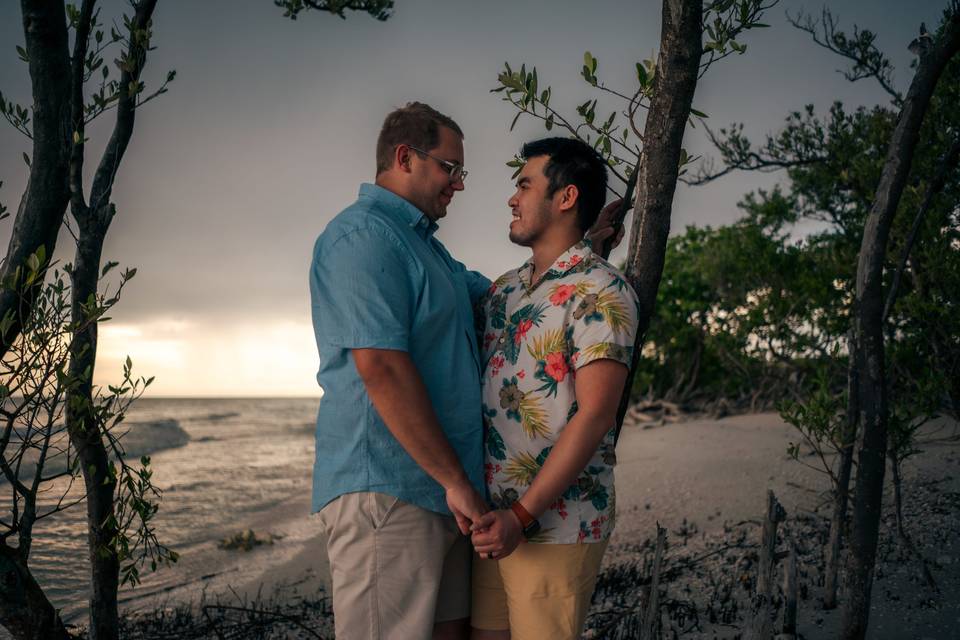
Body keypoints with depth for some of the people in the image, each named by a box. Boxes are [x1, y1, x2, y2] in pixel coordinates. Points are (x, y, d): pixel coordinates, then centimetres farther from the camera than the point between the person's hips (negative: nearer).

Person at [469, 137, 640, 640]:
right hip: (490, 519, 7)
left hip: (556, 523, -7)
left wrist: (521, 515, -20)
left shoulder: (602, 291, -9)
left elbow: (594, 415, -17)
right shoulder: (502, 289, 15)